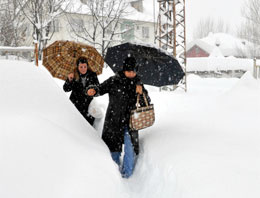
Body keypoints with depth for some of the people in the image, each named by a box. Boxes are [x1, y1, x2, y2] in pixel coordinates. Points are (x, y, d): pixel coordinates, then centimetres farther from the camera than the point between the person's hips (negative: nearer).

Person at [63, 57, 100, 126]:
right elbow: (66, 89, -8)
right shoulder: (73, 75, -6)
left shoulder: (92, 75, -2)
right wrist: (69, 80, -26)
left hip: (88, 105, 1)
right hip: (75, 105, -1)